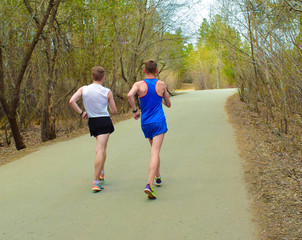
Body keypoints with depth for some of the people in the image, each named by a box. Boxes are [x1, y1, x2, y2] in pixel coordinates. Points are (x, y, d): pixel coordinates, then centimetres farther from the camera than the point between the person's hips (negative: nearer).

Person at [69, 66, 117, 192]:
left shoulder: (83, 89, 3)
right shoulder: (107, 92, -4)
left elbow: (71, 101, -11)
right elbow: (114, 111, 0)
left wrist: (81, 113, 0)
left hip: (92, 122, 4)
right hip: (104, 121, -4)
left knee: (102, 148, 26)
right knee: (100, 150, -9)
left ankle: (101, 172, 29)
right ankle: (96, 181, -16)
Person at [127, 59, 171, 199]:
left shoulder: (139, 84, -2)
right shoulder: (161, 85, 1)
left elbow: (130, 95, -23)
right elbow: (168, 104, 12)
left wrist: (135, 110, -10)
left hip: (145, 123, 2)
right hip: (159, 122, -2)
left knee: (154, 150, 23)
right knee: (155, 152, -10)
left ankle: (158, 177, 36)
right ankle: (149, 184, -24)